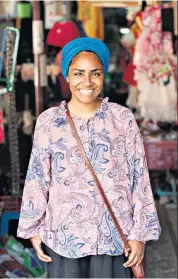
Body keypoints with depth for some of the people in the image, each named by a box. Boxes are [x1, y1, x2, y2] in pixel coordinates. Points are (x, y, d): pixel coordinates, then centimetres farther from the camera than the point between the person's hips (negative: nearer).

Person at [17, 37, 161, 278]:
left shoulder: (123, 119, -2)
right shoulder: (48, 122, 0)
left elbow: (139, 178, -1)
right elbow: (37, 179, 4)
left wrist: (140, 233, -4)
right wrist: (34, 229, 4)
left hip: (113, 233, -1)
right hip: (63, 234, 1)